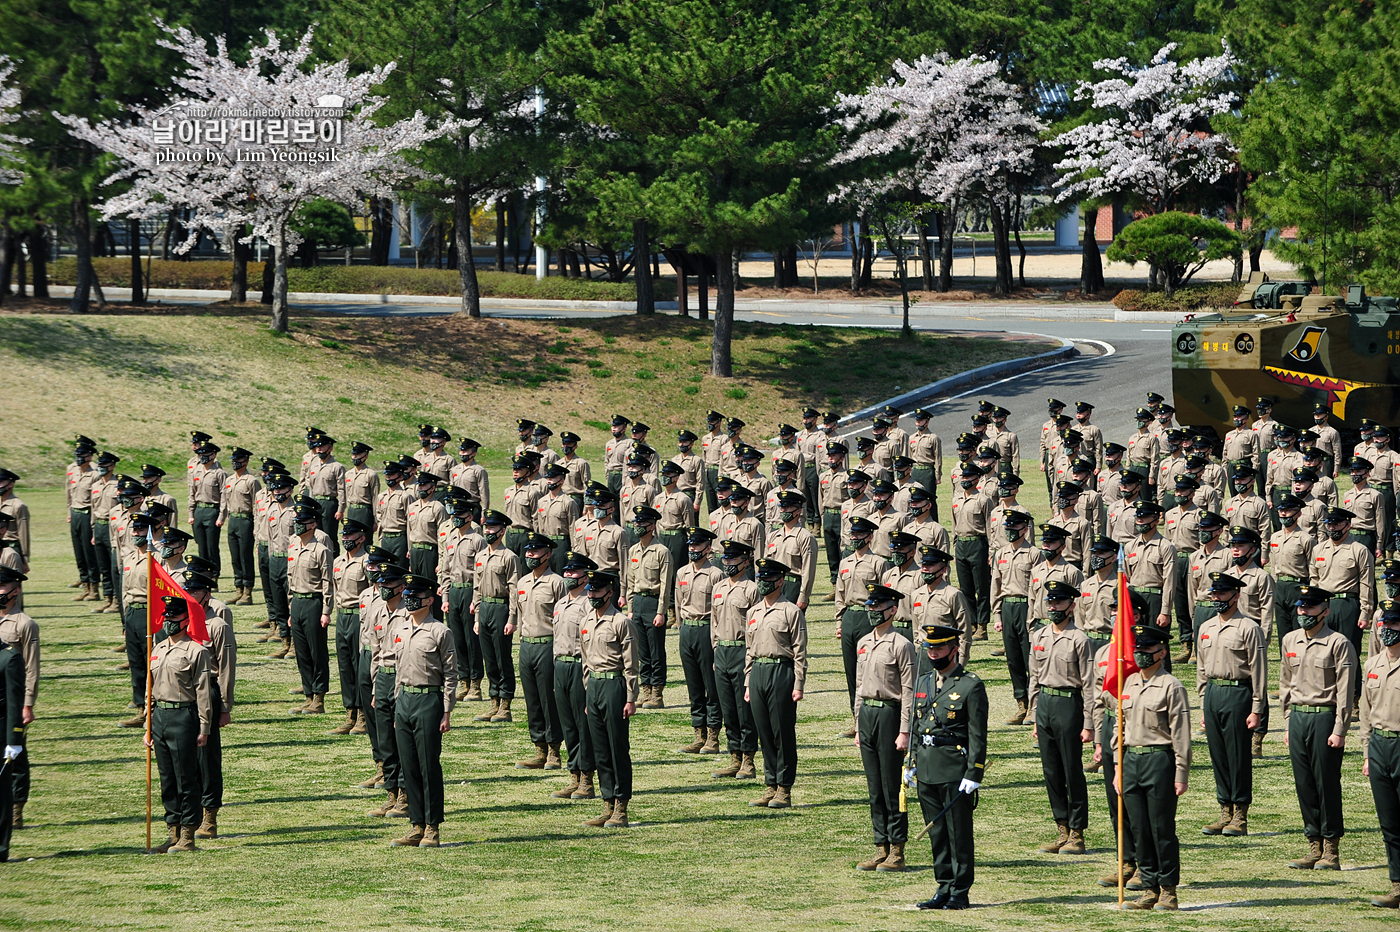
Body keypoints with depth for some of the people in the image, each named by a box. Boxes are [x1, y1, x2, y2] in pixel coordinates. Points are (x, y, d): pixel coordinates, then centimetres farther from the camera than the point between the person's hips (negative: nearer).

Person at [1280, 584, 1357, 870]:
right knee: (1304, 784, 7)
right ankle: (1314, 846, 14)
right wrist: (1288, 724, 14)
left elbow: (1345, 691, -9)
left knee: (1327, 784, -2)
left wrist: (1339, 731, -13)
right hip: (1298, 717, 6)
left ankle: (1331, 850, 3)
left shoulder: (1338, 644, -8)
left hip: (1325, 718, -6)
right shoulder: (1290, 640, 11)